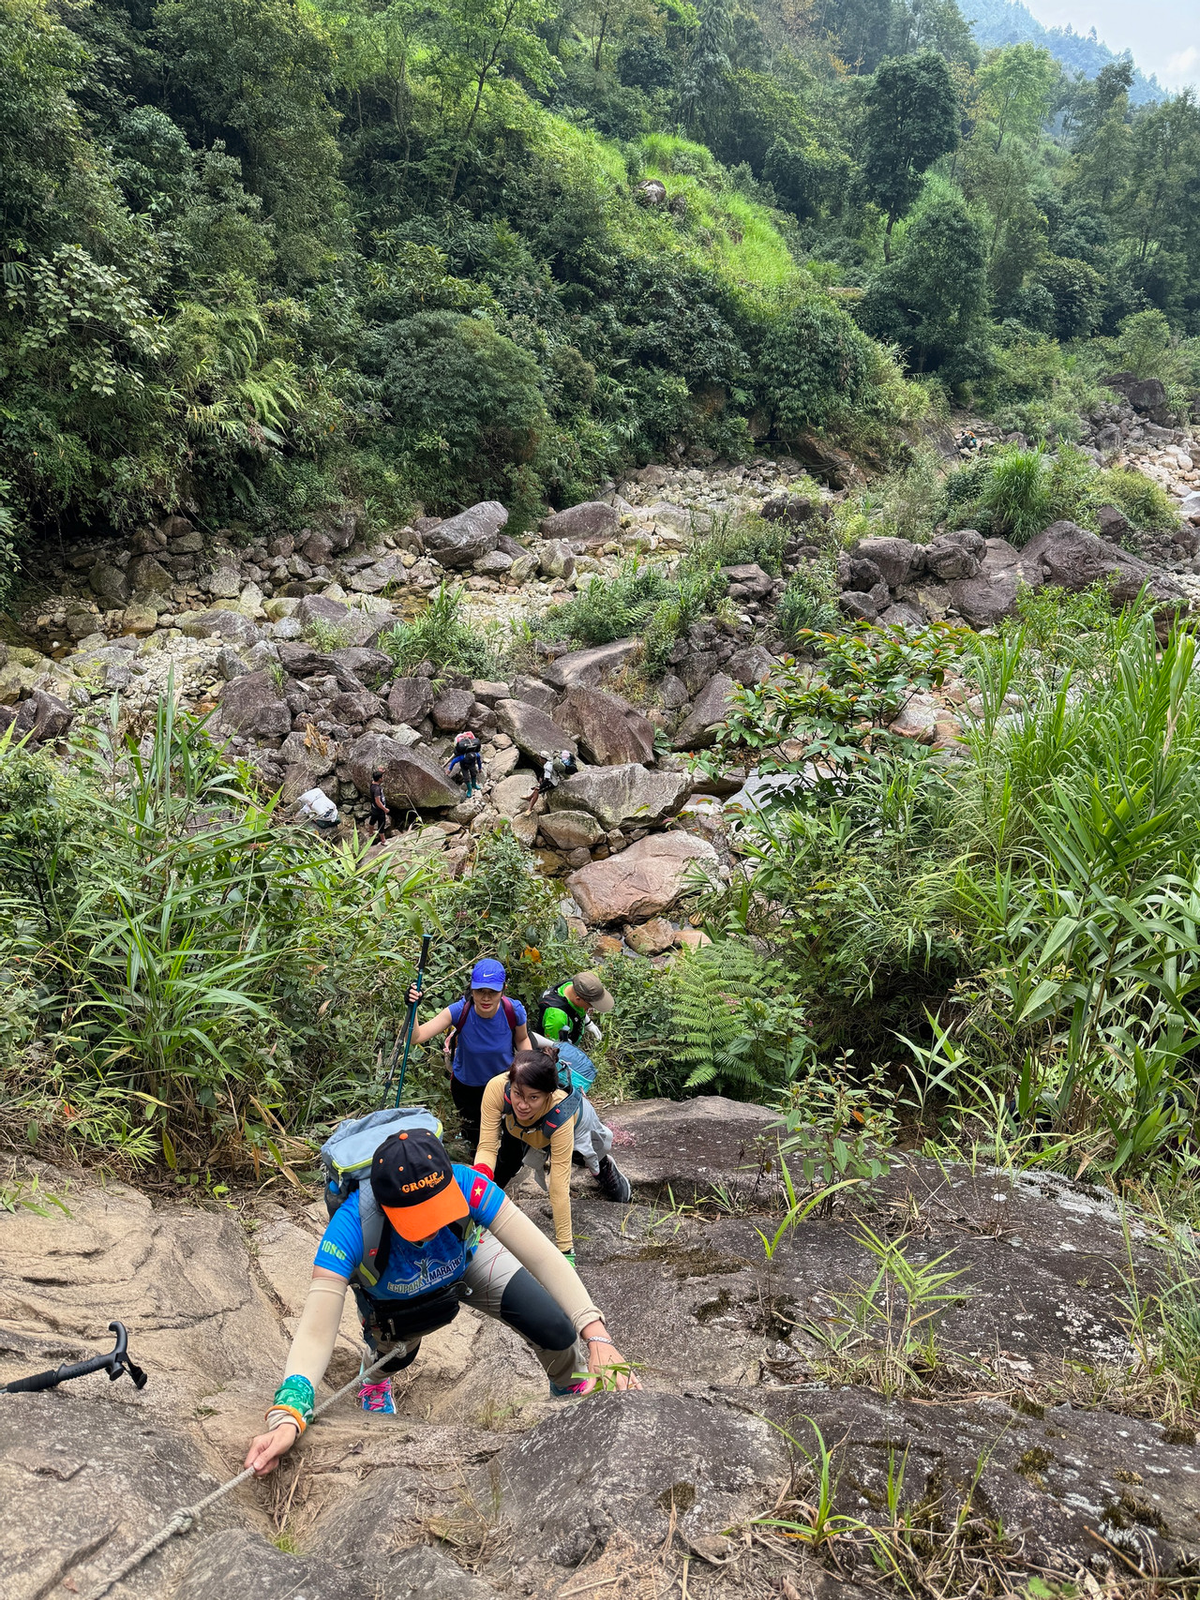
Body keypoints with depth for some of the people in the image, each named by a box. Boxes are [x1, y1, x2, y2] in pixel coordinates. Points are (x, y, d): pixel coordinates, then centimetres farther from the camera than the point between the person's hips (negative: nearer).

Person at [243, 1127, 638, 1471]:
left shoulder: (467, 1186, -40)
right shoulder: (352, 1225, -42)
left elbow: (542, 1257, -40)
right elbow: (316, 1333, -44)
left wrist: (597, 1336, -48)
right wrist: (287, 1417, -58)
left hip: (468, 1259, -1)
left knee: (557, 1329, -13)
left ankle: (576, 1388, 22)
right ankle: (376, 1373, 32)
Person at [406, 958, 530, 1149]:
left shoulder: (514, 1011, -30)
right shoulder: (460, 1011, -34)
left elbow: (522, 1040, -6)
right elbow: (416, 1037, -39)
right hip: (467, 1086, -1)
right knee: (475, 1137, 24)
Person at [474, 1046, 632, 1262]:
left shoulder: (560, 1116, -48)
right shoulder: (497, 1089, -43)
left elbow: (559, 1187, -42)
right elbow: (487, 1146, -36)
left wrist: (565, 1249, -39)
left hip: (578, 1123, -2)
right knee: (508, 1159, -19)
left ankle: (603, 1165, 42)